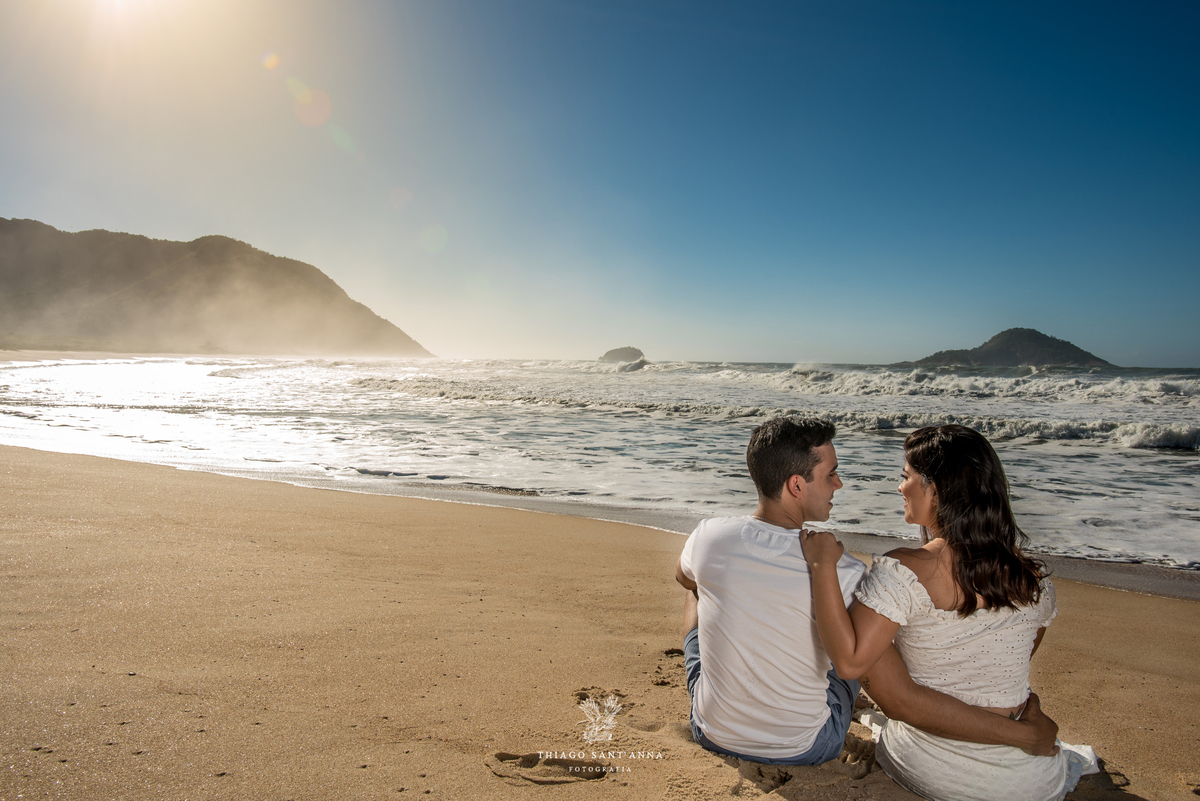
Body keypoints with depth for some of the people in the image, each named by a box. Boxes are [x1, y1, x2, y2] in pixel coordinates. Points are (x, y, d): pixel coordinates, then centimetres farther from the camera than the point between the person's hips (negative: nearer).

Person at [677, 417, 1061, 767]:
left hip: (714, 733, 2)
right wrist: (1026, 734, -18)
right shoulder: (842, 575, -28)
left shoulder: (709, 536, -18)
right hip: (805, 749, -1)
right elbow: (899, 700, -28)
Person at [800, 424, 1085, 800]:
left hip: (927, 771, -5)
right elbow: (1021, 656, 12)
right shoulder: (1031, 577, -4)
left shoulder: (903, 571, -21)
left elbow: (850, 661, -26)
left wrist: (823, 565, -22)